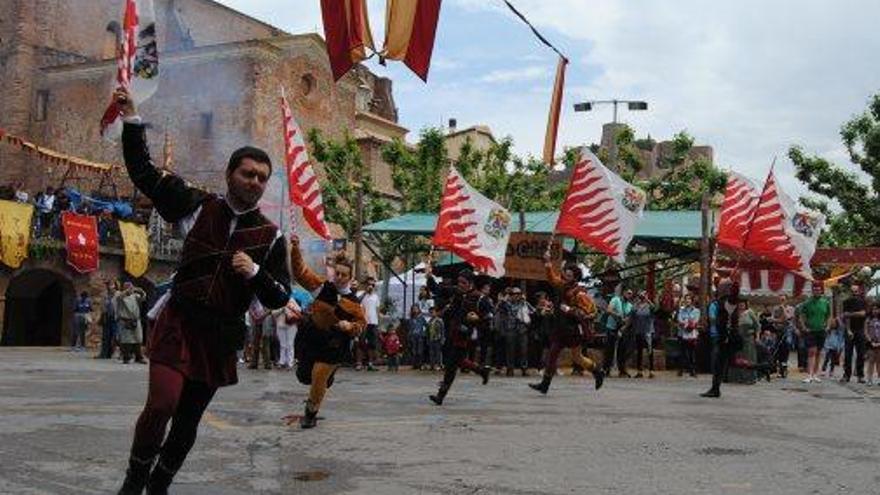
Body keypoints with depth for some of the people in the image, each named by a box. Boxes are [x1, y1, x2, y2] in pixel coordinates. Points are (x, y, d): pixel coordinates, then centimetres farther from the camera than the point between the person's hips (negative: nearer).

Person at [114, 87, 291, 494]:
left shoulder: (270, 236, 2)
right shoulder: (199, 206, 0)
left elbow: (279, 298, 4)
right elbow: (144, 173, 4)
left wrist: (255, 273, -15)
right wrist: (132, 121, -4)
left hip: (220, 336, 2)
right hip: (179, 322, -2)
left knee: (189, 419, 10)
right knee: (161, 405, -19)